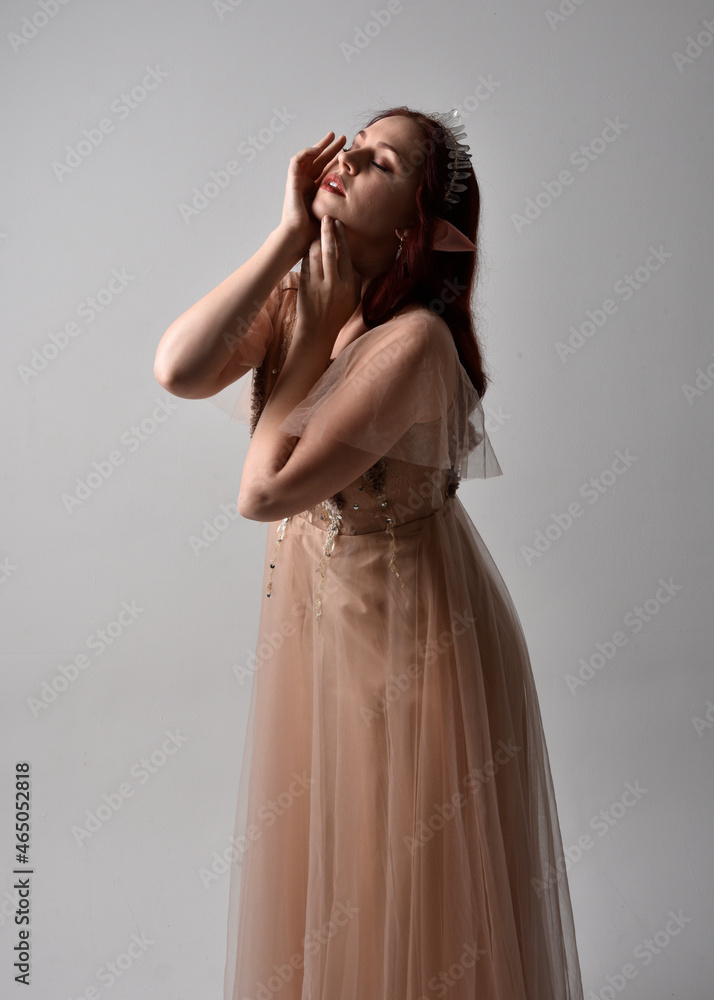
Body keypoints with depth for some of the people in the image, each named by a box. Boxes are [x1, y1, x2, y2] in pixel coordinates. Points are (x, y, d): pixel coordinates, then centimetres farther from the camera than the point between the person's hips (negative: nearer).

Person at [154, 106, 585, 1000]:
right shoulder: (295, 298, -4)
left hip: (409, 635, -6)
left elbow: (263, 491, -29)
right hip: (313, 616, 7)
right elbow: (178, 371, -22)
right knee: (317, 854, 26)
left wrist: (319, 328, -22)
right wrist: (288, 236, -19)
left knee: (407, 879, 16)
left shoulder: (415, 338, -26)